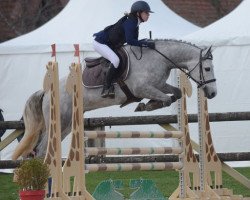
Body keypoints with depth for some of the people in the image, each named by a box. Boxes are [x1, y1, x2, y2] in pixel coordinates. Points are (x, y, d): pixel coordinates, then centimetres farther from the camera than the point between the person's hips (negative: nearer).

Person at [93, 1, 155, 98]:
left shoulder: (135, 23, 6)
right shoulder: (129, 23, -24)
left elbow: (133, 41, 9)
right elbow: (130, 41, -32)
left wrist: (146, 42, -6)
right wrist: (146, 44, -30)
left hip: (110, 45, 11)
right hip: (100, 43, -11)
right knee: (115, 60, -28)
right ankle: (106, 89, -28)